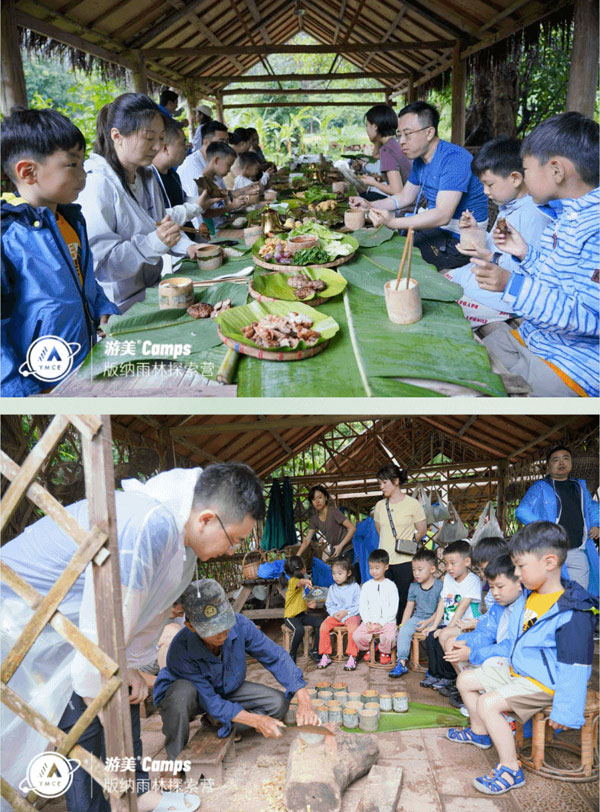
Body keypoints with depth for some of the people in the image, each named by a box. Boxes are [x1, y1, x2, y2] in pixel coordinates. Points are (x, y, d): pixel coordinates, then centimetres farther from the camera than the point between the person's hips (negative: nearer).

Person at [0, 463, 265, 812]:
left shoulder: (183, 534, -3)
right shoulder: (149, 525, -36)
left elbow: (152, 606, 10)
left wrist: (132, 664, 9)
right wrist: (96, 693, -18)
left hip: (68, 619, 10)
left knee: (125, 692, 13)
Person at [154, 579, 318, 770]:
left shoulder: (239, 625, -27)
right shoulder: (182, 652, -37)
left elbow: (276, 657, -17)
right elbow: (211, 702, -29)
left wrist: (304, 700, -26)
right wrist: (256, 721, -35)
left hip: (226, 690, 5)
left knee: (278, 703, -14)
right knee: (183, 691, -41)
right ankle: (175, 760, -17)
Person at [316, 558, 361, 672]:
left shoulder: (355, 587, -3)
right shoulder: (332, 589, 10)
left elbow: (359, 606, -5)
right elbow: (329, 605, 12)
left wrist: (346, 612, -16)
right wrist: (334, 613, -9)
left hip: (351, 615, -4)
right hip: (335, 616, 4)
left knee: (352, 628, -34)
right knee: (324, 627, -21)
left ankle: (352, 657, -24)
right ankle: (325, 656, -10)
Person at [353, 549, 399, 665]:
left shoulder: (390, 586, 1)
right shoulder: (366, 586, 10)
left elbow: (393, 608, -4)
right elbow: (362, 606, 8)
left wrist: (382, 623, -13)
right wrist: (367, 622, -7)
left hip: (387, 621, -3)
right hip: (369, 621, 3)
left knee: (389, 636, -31)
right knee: (357, 635, -20)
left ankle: (384, 652, 5)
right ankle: (368, 649, 13)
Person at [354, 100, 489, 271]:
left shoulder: (453, 159, -23)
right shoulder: (419, 159, 9)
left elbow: (443, 215, -32)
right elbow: (405, 197, 20)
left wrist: (393, 222, -41)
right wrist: (370, 206, 4)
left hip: (458, 239, -9)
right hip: (434, 227, 9)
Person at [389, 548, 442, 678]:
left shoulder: (439, 586, -8)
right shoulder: (413, 586, 7)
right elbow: (409, 607, 12)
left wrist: (428, 622, -16)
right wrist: (403, 623, 2)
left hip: (433, 619, -4)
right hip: (417, 617, 4)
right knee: (404, 630, -21)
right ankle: (402, 663, -17)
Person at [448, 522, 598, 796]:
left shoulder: (572, 614, -26)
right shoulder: (527, 597, 3)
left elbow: (575, 668, -23)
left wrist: (566, 711, -21)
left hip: (542, 682, -9)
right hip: (516, 670, 9)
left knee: (488, 703, -25)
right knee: (466, 679, 13)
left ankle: (510, 769, -10)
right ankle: (480, 732, 36)